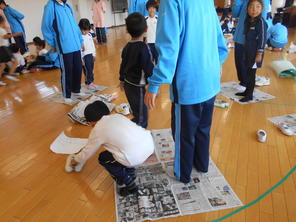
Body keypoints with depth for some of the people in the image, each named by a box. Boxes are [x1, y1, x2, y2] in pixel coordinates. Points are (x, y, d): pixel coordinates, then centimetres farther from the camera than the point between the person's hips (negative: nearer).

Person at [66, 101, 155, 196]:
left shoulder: (97, 130, 4)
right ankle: (129, 172, 31)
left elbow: (87, 153, 17)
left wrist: (75, 160, 37)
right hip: (150, 144, 7)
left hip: (135, 158, -7)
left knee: (103, 159, 18)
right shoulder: (117, 116, 19)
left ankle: (130, 185, 16)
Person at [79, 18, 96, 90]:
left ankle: (91, 81, 22)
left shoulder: (89, 35, 8)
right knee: (87, 70, -5)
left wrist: (94, 54, 17)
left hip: (91, 55, 7)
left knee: (91, 69, 10)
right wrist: (81, 59, -16)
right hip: (85, 56, -6)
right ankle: (88, 83, 7)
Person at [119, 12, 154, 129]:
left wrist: (122, 80, 27)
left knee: (137, 112, 23)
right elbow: (149, 69, -21)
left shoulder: (127, 46, 5)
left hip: (127, 84, 8)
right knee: (141, 116, 3)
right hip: (137, 87, -8)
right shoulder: (143, 47, -19)